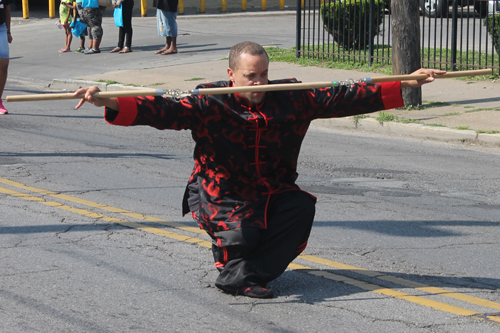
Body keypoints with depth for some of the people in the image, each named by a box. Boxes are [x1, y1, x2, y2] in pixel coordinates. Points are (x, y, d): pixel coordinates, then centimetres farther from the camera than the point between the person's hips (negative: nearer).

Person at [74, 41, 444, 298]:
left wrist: (404, 85, -6)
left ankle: (242, 275, -17)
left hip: (274, 192, 4)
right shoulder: (211, 105, -13)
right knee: (241, 232, -30)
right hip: (221, 196, -4)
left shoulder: (290, 98, -3)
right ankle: (231, 255, 11)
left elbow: (342, 99, -2)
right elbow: (164, 111, -24)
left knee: (302, 207, -24)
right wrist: (112, 104, -41)